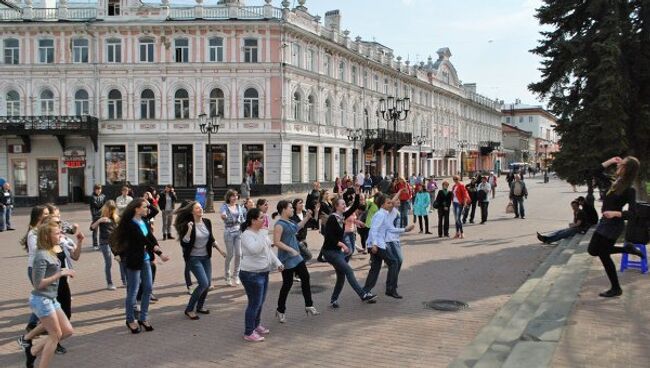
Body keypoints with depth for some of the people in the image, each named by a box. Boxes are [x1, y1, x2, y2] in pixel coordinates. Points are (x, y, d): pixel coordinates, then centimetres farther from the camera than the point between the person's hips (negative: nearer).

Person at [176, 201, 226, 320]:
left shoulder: (207, 222, 0)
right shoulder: (187, 224, -15)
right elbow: (183, 243, -19)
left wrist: (220, 250, 18)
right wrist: (189, 230, -30)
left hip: (206, 257, 6)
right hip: (193, 258, -6)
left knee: (208, 283, 8)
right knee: (203, 283, -14)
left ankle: (199, 307, 29)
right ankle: (189, 309, 1)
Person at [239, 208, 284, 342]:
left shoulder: (260, 232, 11)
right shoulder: (247, 235, -18)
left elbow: (269, 250, 18)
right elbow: (254, 249, -35)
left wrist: (277, 263, 13)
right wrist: (264, 238, -27)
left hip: (263, 273, 9)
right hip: (251, 274, -9)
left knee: (260, 302, 19)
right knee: (254, 303, -3)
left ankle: (256, 325, 36)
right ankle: (249, 333, 7)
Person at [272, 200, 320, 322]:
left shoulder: (290, 222, 8)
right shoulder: (279, 224, -19)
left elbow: (296, 228, 29)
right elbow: (276, 242, -24)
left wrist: (307, 218, 22)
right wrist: (291, 250, -27)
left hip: (296, 257, 9)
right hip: (286, 259, -9)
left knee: (305, 277, 9)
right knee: (287, 284, 0)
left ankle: (309, 305, 20)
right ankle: (280, 310, 17)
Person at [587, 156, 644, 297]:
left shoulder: (629, 190, -18)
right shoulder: (615, 181, 3)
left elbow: (631, 213, -21)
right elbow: (596, 173, 12)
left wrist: (615, 213, -37)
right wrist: (610, 161, 3)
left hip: (614, 225, -8)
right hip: (605, 222, 8)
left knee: (603, 254, 2)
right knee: (593, 250, 17)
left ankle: (616, 289, 17)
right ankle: (627, 249, 24)